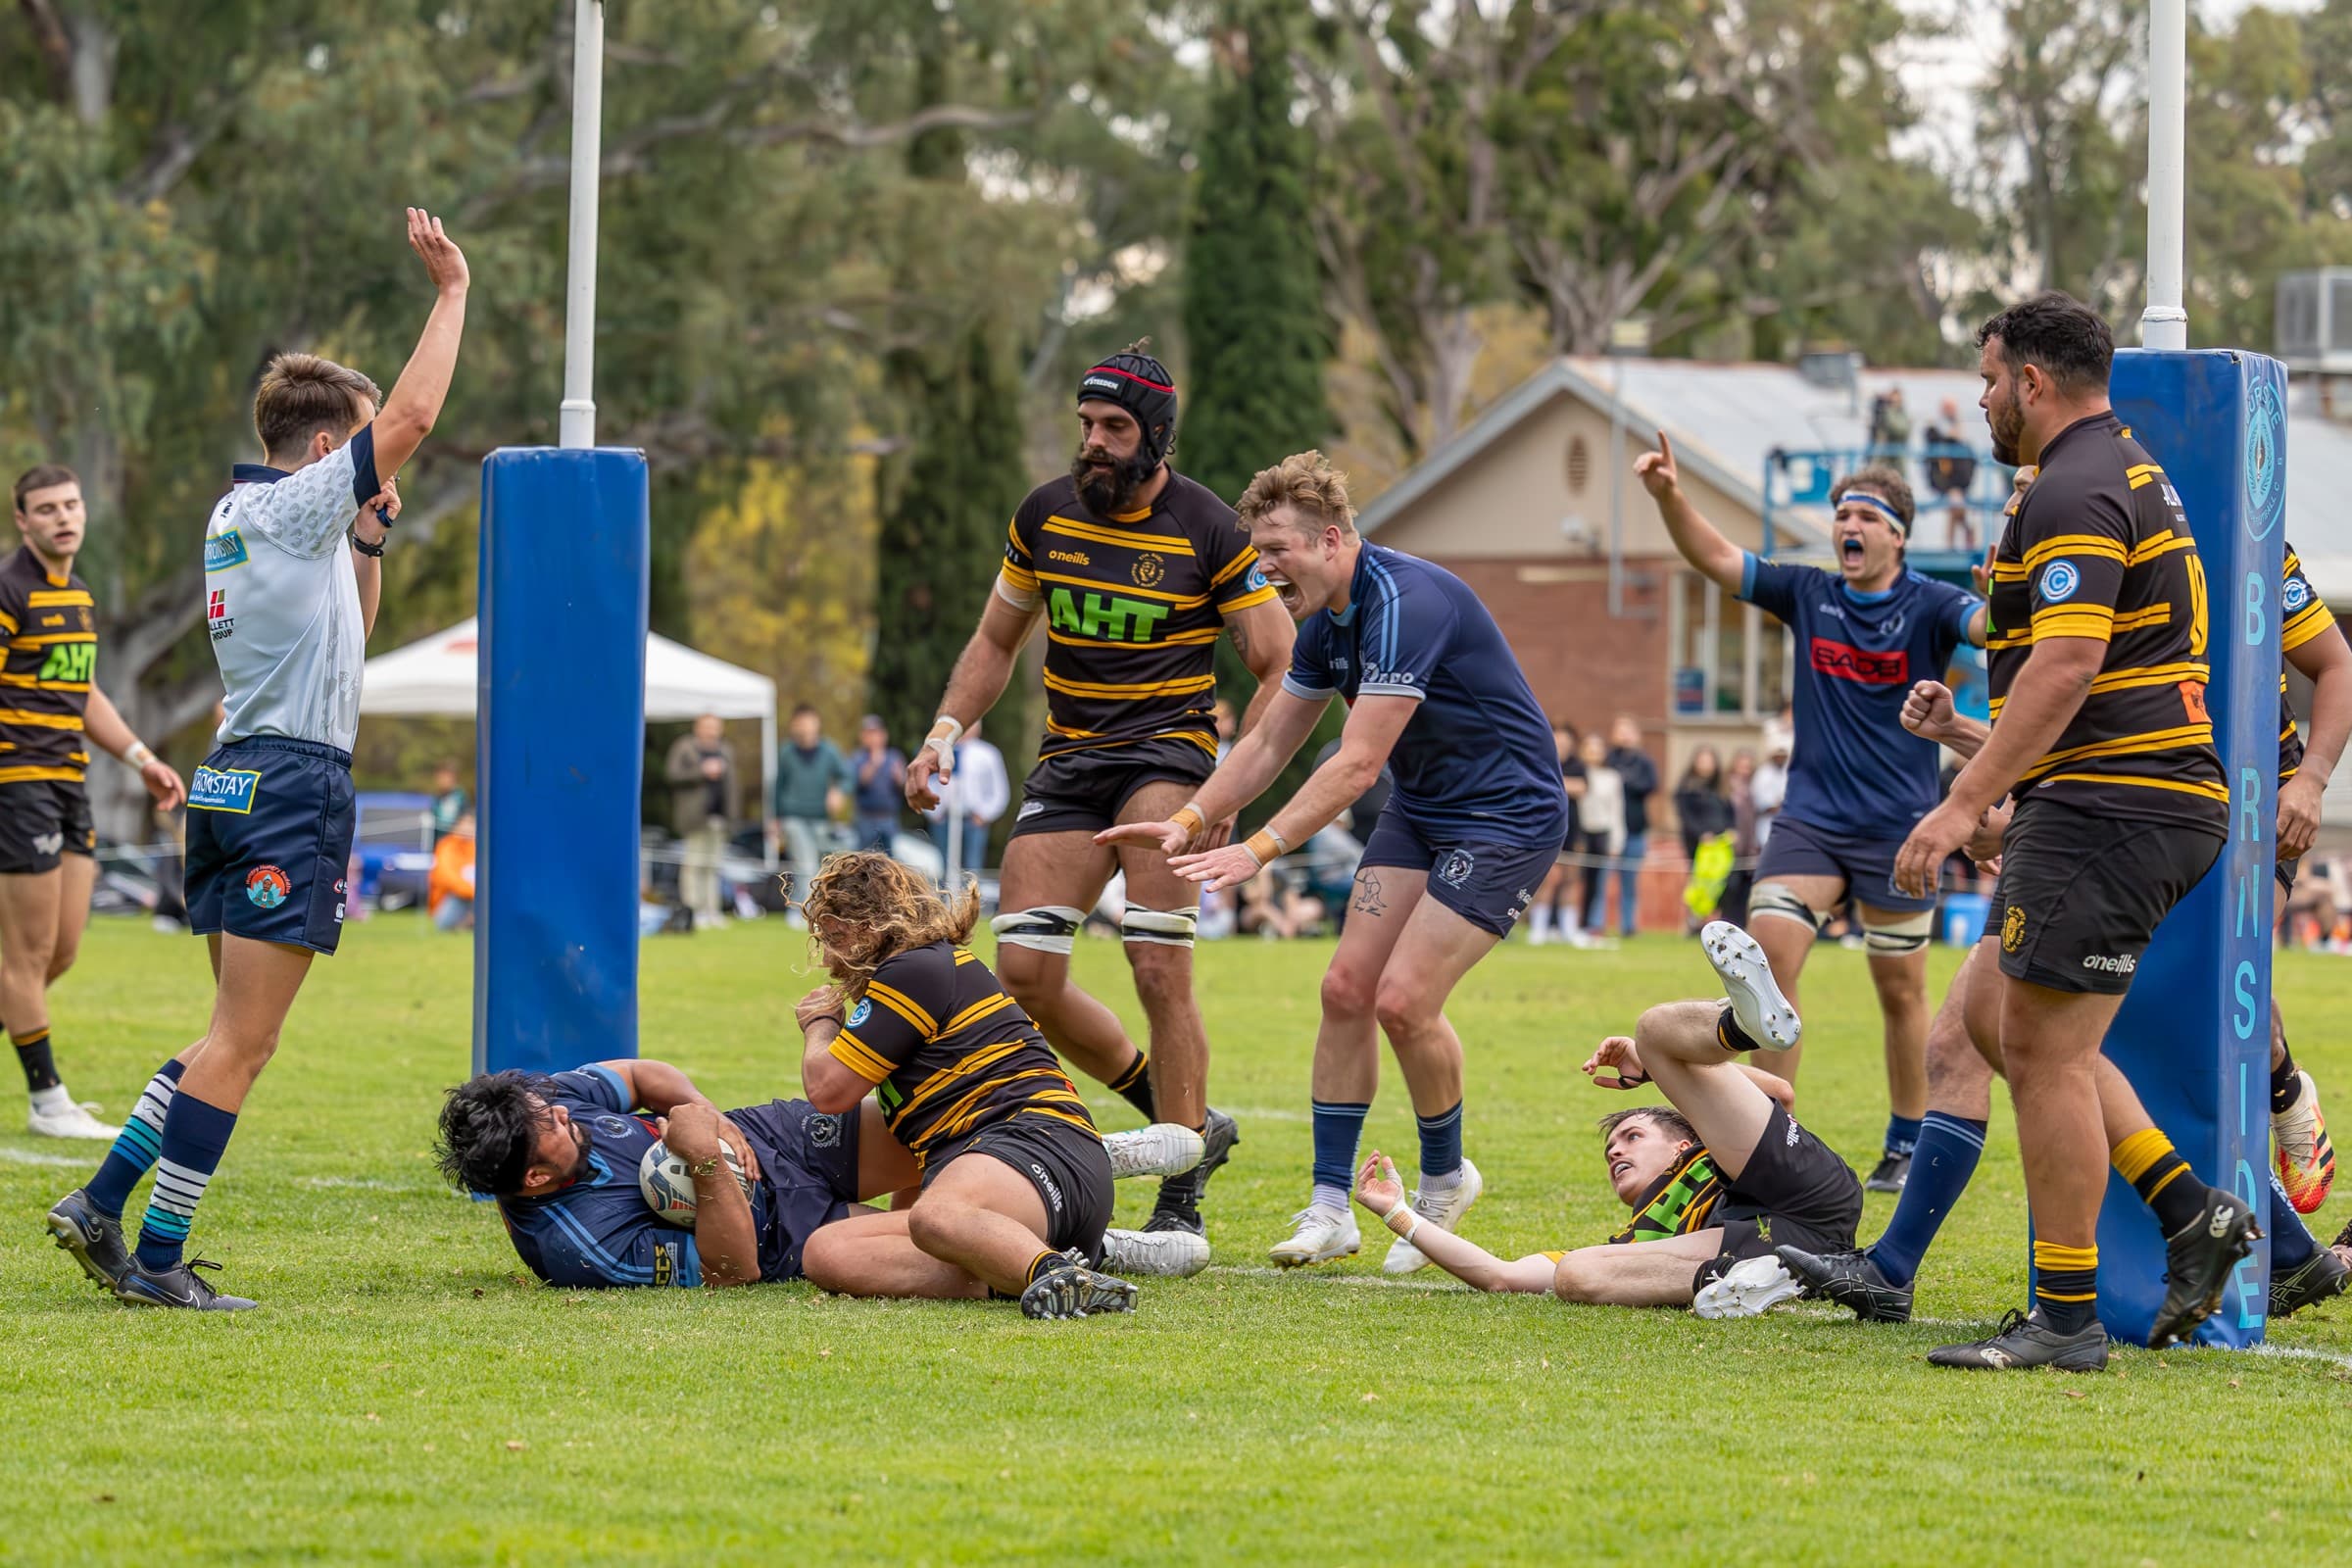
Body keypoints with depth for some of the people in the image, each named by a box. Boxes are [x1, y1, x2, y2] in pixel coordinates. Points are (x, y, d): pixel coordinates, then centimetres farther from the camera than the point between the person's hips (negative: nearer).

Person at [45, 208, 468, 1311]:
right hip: (292, 783, -9)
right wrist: (450, 292, -7)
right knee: (240, 1042, -8)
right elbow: (412, 415, -16)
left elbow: (346, 632, 30)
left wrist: (368, 535, 17)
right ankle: (157, 1260, -9)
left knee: (237, 1038, 15)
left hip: (235, 784, 9)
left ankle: (101, 1205, 10)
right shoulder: (291, 505, -9)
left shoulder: (238, 514, 18)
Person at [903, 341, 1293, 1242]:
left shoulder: (1209, 532, -8)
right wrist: (946, 732, 4)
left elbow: (1280, 668, -5)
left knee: (1158, 967, -21)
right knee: (1024, 973, -6)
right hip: (1068, 756, 5)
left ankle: (1181, 1201, -13)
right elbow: (997, 640, 19)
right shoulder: (1045, 516, 5)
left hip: (1168, 751, -5)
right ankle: (1188, 1121, 13)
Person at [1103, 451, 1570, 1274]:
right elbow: (1270, 743, 12)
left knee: (1403, 999, -16)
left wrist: (1259, 850, -32)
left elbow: (1357, 763, -30)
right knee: (1347, 987, -2)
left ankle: (1444, 1177, 9)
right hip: (1421, 808, 9)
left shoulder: (1406, 604, -27)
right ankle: (1330, 1206, 3)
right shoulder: (1328, 622, 2)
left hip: (1508, 813, -9)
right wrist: (1189, 821, -2)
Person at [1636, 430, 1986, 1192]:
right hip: (1809, 815, 3)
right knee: (1766, 955, -13)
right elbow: (1714, 557, 0)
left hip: (1897, 827, -3)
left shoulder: (1928, 606, -6)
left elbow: (1994, 624, -24)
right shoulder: (1808, 595, 4)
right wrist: (1668, 495, -17)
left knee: (1900, 990, 6)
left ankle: (1906, 1147, 21)